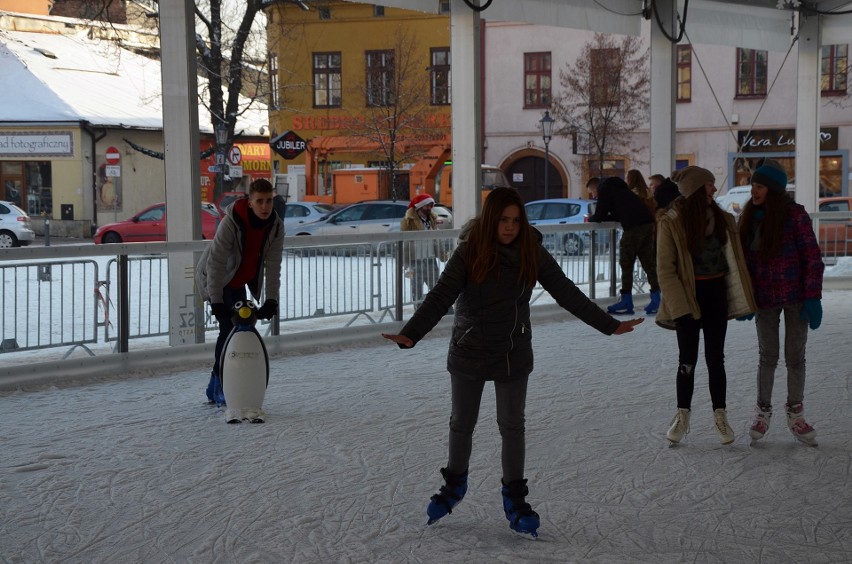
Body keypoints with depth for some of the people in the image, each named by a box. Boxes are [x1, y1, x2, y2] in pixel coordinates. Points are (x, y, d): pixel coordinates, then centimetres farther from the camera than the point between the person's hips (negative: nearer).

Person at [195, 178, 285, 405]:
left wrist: (271, 299, -21)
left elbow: (273, 265, -13)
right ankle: (222, 390, -6)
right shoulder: (232, 222, -32)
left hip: (240, 281, 7)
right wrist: (216, 301, -34)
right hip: (216, 280, -7)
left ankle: (216, 388, 25)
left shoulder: (275, 226, -15)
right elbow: (216, 263, -32)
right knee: (229, 328, -15)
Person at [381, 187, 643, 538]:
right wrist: (410, 334, -36)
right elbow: (441, 296, -22)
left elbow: (567, 294, -3)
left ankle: (514, 499, 21)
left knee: (512, 427, 7)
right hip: (469, 353, -1)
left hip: (513, 355, 1)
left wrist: (609, 325, -3)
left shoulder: (532, 253, -8)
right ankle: (454, 484, 36)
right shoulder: (469, 252, -15)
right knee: (462, 423, 13)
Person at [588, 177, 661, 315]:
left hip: (633, 226, -8)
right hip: (648, 223, 8)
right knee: (649, 262, 8)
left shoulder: (604, 190, 3)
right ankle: (656, 300, 5)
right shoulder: (617, 188, 30)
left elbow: (599, 216, 1)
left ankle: (626, 302, 1)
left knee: (626, 263, -1)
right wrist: (596, 218, 28)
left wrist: (591, 218, 22)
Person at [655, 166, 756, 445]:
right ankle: (682, 416, 17)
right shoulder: (671, 222, -10)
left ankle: (720, 416, 18)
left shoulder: (721, 219, 4)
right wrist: (679, 306, -15)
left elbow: (733, 260, 8)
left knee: (715, 358, 8)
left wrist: (740, 299, 2)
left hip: (716, 293, 3)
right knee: (687, 360, 4)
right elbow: (665, 269, -10)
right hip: (688, 295, -3)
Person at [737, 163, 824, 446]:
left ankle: (795, 414, 20)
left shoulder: (795, 215, -11)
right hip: (765, 299, 2)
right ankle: (763, 412, 21)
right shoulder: (748, 217, 1)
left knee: (795, 357, 6)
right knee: (768, 356, 8)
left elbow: (813, 258, -9)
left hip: (795, 297, -2)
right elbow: (743, 259, 7)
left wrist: (812, 297, -14)